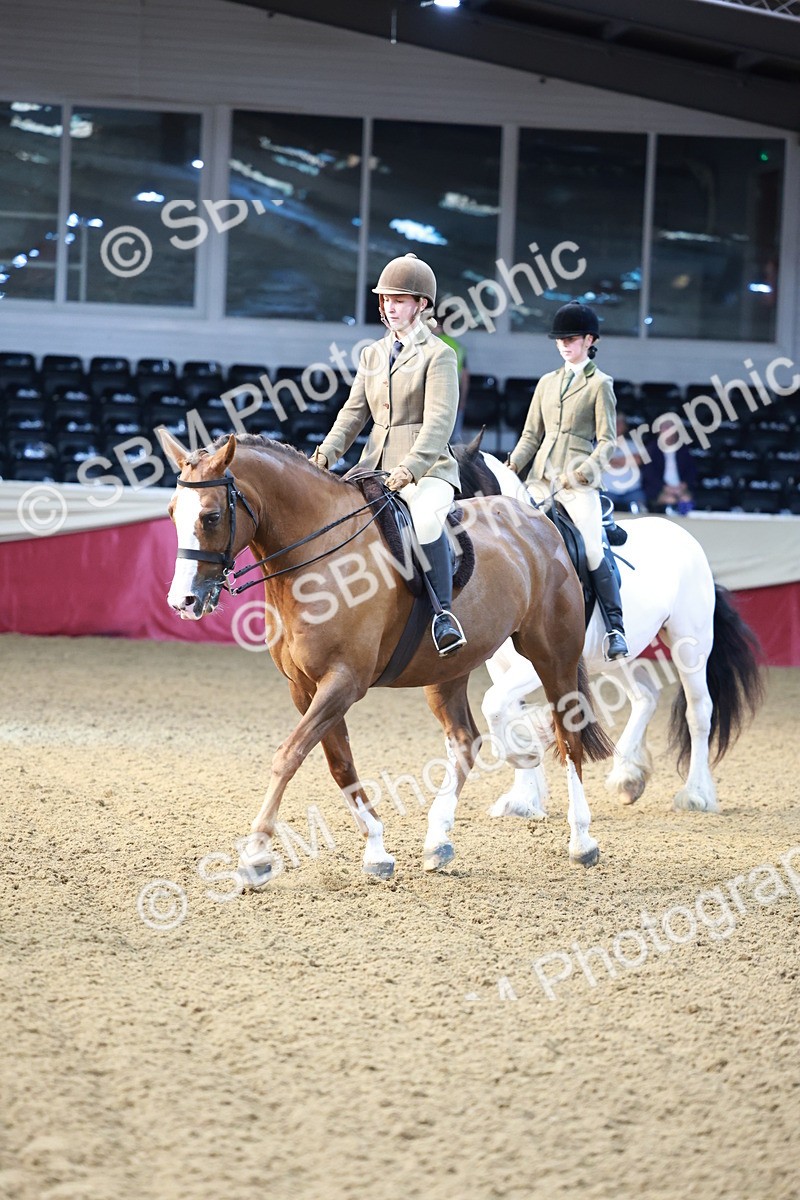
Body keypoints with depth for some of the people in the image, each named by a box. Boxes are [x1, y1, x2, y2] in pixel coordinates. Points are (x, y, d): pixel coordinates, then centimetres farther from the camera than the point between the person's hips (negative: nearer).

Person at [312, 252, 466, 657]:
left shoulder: (438, 355, -4)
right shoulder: (373, 355, 17)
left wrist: (408, 468, -28)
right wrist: (326, 452, -5)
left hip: (427, 467, -7)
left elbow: (439, 421, -14)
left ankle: (443, 613, -25)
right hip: (376, 466, 7)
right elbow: (354, 412, 14)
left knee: (424, 521, -37)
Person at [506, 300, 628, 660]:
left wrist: (585, 471, -17)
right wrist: (514, 464, -1)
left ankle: (615, 629, -13)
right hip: (540, 479, 5)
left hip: (579, 482, -5)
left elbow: (607, 441, -2)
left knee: (592, 551, -17)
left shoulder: (599, 384, 4)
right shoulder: (547, 383, 18)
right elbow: (532, 434, 17)